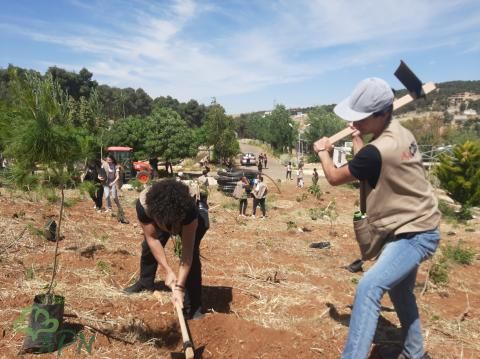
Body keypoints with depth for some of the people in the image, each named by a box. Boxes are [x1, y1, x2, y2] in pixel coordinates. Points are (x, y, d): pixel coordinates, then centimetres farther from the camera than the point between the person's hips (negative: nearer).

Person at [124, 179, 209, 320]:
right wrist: (168, 271, -31)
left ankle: (192, 307, -11)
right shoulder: (143, 204, -40)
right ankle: (145, 284, 38)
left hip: (190, 222, -3)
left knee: (191, 256, -20)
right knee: (148, 247, 9)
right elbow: (152, 239, -29)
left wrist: (179, 286, -46)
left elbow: (187, 251, -42)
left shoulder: (189, 208, -46)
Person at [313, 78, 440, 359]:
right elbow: (367, 168, 13)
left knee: (369, 288, -25)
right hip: (414, 229, 10)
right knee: (400, 291, 25)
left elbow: (334, 177, -14)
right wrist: (358, 138, 14)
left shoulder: (377, 151, -30)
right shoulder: (400, 133, -2)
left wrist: (323, 152, 3)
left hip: (415, 235, -10)